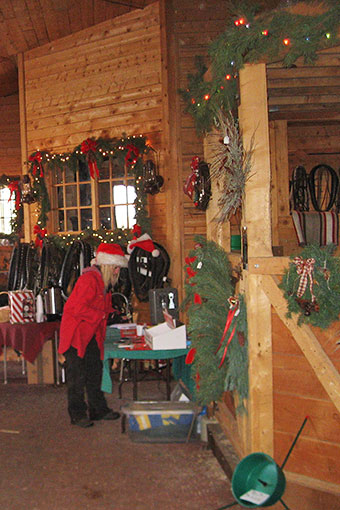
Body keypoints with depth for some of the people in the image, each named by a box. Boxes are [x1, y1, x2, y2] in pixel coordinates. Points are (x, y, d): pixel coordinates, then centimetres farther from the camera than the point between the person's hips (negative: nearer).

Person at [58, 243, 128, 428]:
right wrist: (101, 316, -19)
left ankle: (98, 409, 24)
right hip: (75, 334, -9)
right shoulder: (89, 279, -21)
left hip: (91, 335, 9)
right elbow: (79, 309, -28)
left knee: (95, 372, 14)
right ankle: (77, 414, 7)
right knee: (77, 376, -3)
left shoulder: (105, 282, 10)